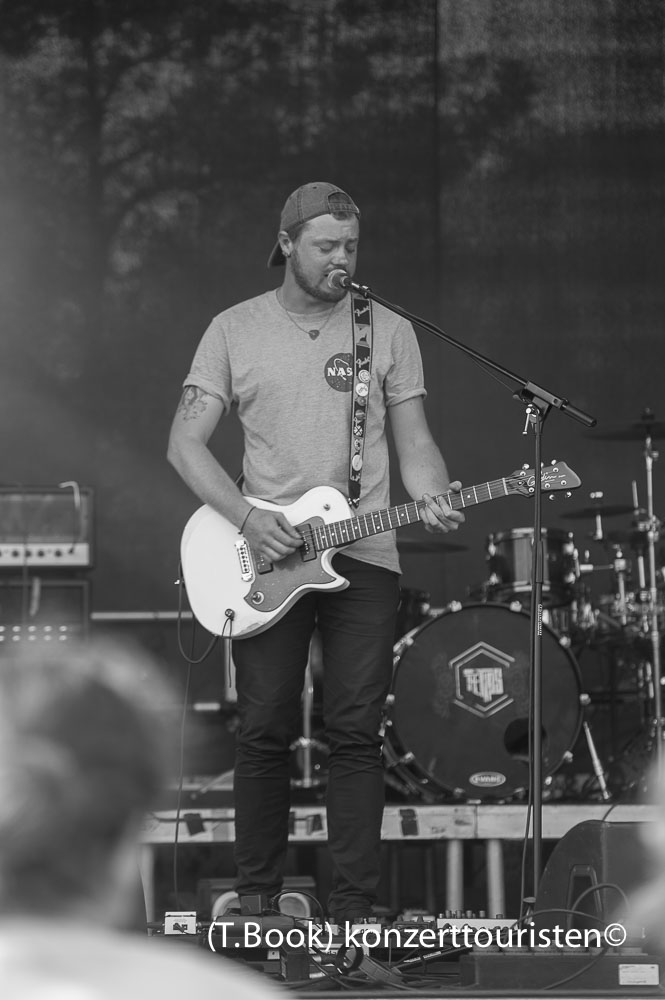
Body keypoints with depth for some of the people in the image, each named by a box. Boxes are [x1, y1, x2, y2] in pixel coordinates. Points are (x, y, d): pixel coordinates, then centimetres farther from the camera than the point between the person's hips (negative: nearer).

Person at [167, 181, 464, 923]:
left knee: (356, 734, -2)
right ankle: (256, 895, 12)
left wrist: (432, 502, -14)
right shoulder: (235, 330, 6)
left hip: (364, 555, 0)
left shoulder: (389, 331, 8)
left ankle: (353, 906, 3)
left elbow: (413, 440, 7)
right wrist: (247, 519, -11)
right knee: (265, 730, 0)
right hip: (264, 555, 0)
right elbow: (185, 442, 2)